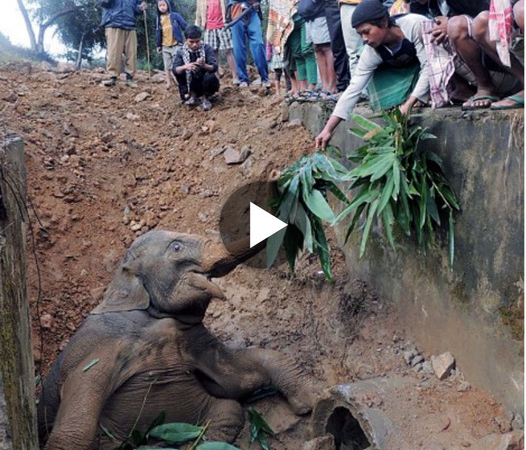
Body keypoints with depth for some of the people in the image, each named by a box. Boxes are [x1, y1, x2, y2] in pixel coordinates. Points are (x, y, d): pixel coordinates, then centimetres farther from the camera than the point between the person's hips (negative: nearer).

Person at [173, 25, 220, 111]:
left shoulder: (207, 48, -13)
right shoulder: (181, 51, -9)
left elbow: (214, 67, -24)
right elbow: (174, 69, -22)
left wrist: (204, 65, -46)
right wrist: (185, 67, -43)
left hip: (206, 83, -2)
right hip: (191, 84, 2)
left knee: (210, 76, -33)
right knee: (179, 71, -22)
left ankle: (205, 98, -5)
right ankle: (192, 95, -4)